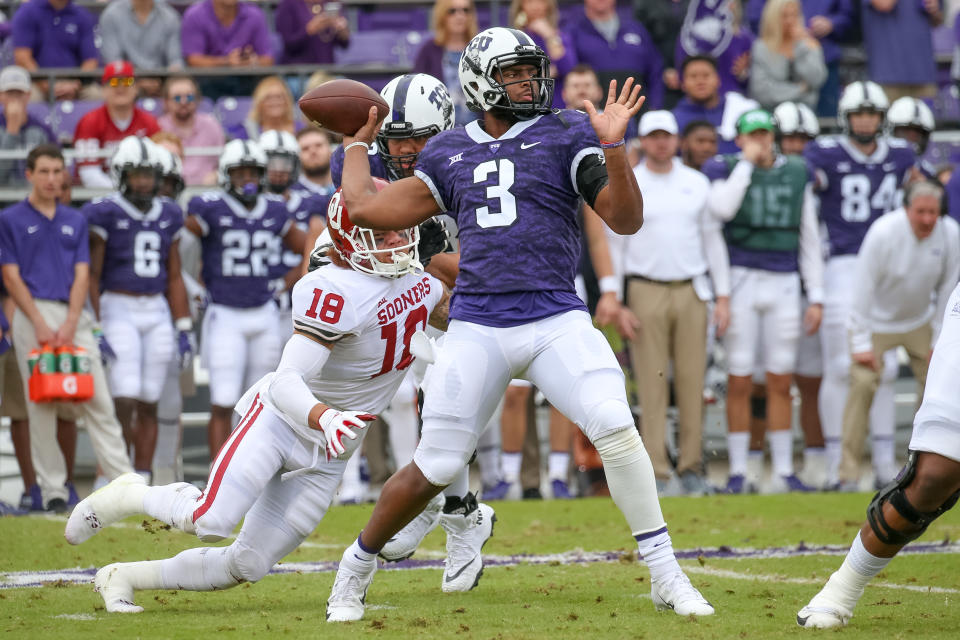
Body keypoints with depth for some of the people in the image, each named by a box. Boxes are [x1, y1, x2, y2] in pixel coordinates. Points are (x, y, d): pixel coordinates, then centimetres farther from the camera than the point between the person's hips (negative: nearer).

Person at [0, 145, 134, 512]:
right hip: (32, 314, -3)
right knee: (41, 405, -2)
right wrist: (40, 324, -12)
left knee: (99, 400, -1)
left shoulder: (75, 221, 15)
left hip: (73, 314, 3)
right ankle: (52, 488, 2)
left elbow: (82, 274, 8)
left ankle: (124, 480, -3)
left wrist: (70, 323, -7)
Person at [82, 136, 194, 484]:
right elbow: (91, 276, -5)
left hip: (158, 312, 5)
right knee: (125, 400, -13)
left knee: (149, 403, 5)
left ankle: (142, 479, 9)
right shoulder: (105, 214, -5)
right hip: (118, 309, -5)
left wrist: (184, 328, 12)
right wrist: (95, 328, -11)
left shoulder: (168, 216, 11)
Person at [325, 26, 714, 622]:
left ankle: (666, 576, -9)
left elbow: (627, 220, -5)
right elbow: (367, 207, 17)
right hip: (477, 325, 2)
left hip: (556, 318, -1)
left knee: (616, 427, -20)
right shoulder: (449, 153, 13)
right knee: (435, 468, 1)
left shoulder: (566, 135, 4)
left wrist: (613, 149, -18)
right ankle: (356, 567, 23)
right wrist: (359, 143, 30)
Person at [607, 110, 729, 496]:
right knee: (651, 383, -6)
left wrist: (723, 297, 9)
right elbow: (614, 244, 5)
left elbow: (712, 239, 14)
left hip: (691, 291, 2)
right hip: (645, 292, -2)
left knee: (692, 381, 1)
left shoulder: (697, 184, 12)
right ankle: (656, 471, -5)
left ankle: (691, 467, 7)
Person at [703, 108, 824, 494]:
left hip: (784, 284, 3)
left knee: (781, 382, 4)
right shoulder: (725, 170, 1)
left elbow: (809, 238, 12)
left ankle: (783, 472, 10)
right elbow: (720, 208, -22)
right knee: (739, 381, -1)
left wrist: (816, 297, 8)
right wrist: (747, 162, -12)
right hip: (740, 279, -3)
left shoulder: (797, 173, 9)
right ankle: (737, 472, 5)